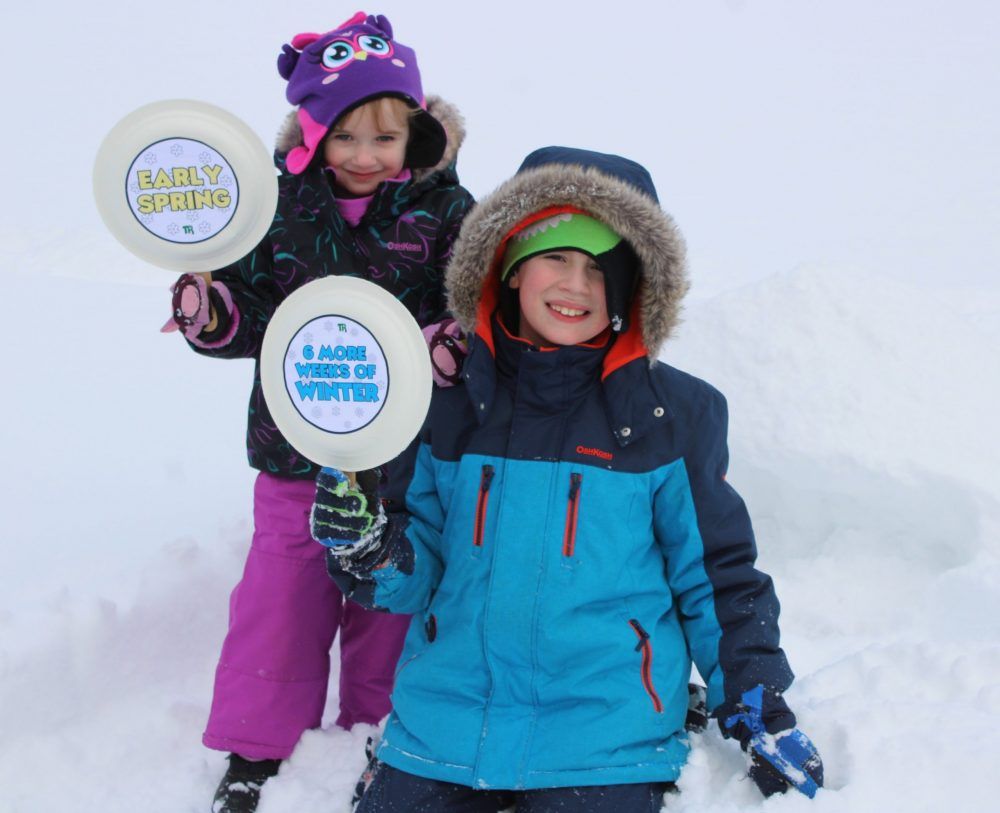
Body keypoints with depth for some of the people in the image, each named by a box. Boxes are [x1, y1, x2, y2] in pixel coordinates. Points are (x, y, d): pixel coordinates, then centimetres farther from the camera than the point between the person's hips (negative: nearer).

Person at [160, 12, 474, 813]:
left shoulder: (443, 210, -4)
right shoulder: (280, 204, -1)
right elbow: (251, 321, 1)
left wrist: (448, 344, -26)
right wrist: (207, 302, -20)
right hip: (297, 452, 1)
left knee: (389, 604, 12)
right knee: (280, 600, 5)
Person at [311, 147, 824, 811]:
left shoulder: (675, 416, 0)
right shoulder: (453, 408, 6)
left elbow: (719, 577, 6)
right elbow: (419, 571, 11)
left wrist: (761, 713, 3)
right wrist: (367, 548, -10)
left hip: (604, 747, -2)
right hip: (443, 727, 2)